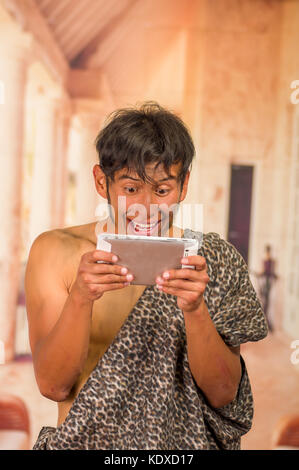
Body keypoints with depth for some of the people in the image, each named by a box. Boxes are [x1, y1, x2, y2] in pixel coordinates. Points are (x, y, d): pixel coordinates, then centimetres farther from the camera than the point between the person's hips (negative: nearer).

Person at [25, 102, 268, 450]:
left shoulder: (215, 260, 0)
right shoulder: (56, 252, -1)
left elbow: (223, 393, -6)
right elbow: (53, 385, -8)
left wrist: (195, 309, -21)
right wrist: (80, 299, -22)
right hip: (82, 440, 0)